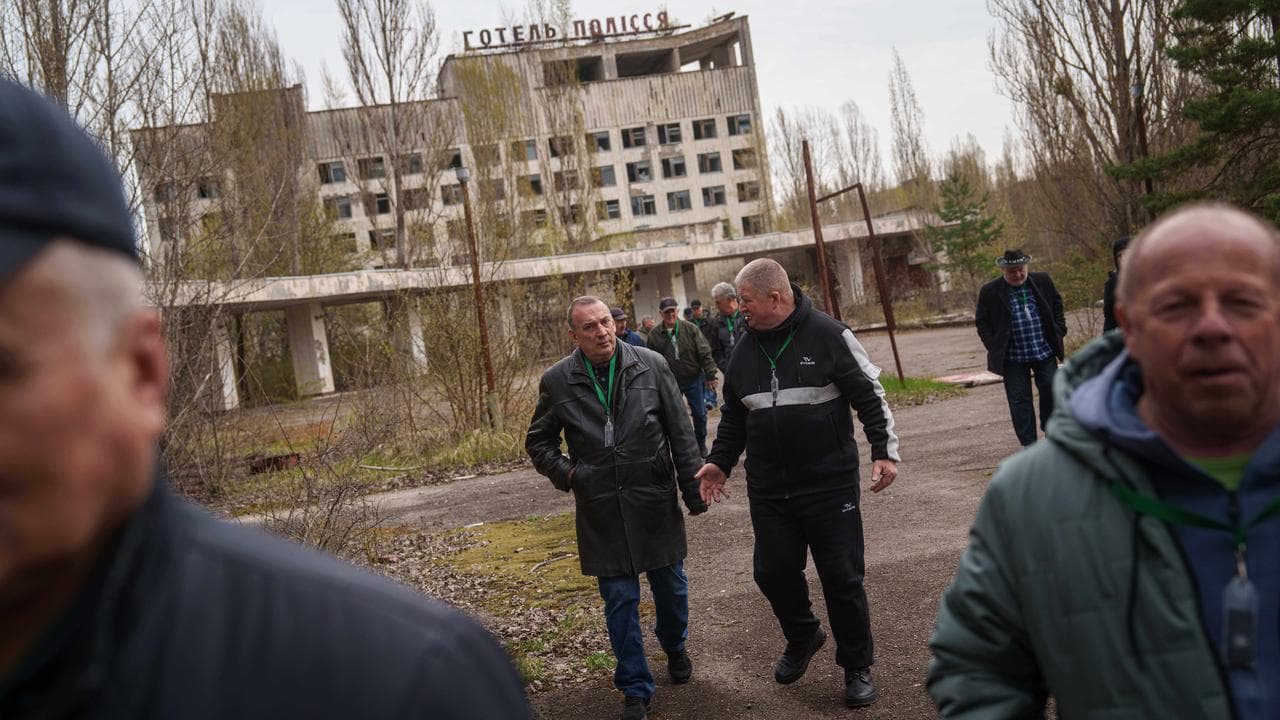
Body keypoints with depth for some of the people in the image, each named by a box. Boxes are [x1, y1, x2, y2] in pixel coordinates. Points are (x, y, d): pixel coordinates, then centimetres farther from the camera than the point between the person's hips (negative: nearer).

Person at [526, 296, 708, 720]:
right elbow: (538, 443, 10)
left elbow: (680, 433, -1)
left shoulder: (651, 365, -5)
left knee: (670, 585, 16)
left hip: (656, 502, 1)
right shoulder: (557, 382, -4)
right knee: (619, 600, 6)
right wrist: (566, 473, -7)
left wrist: (694, 491, 0)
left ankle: (675, 648, 46)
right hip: (601, 511, 0)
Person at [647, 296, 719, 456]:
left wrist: (710, 375, -7)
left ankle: (701, 444, 26)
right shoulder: (654, 335, -3)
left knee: (699, 414, 6)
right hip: (670, 383, 0)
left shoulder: (690, 328, -5)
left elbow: (704, 353, -4)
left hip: (694, 379, 0)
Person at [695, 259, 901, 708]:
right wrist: (719, 462, 10)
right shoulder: (744, 351, 7)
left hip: (829, 484, -5)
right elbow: (733, 417, 17)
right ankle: (803, 638, 39)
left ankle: (857, 666, 23)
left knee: (842, 576, 3)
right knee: (774, 572, 10)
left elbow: (870, 396, -6)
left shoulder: (829, 336, -9)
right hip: (768, 490, 5)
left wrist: (884, 451, -12)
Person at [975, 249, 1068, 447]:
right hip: (1013, 358, -2)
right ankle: (1029, 445, 10)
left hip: (1045, 352, 2)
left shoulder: (1043, 281, 2)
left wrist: (1058, 333, 6)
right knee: (1020, 401, 1)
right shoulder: (989, 292, -6)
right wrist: (995, 347, -7)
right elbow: (982, 322, 1)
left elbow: (1057, 307, 15)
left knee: (1051, 392, 6)